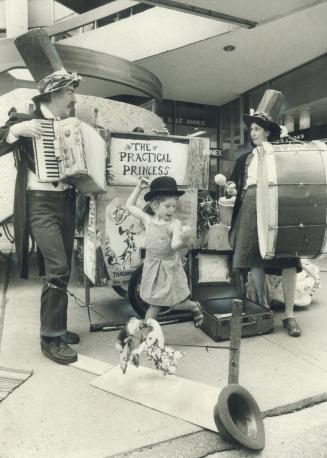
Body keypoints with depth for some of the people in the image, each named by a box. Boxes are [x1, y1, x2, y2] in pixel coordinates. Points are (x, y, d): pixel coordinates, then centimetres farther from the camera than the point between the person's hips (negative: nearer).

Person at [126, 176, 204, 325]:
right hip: (152, 267, 3)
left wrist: (182, 240, -53)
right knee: (154, 305, 12)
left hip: (170, 267, -3)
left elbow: (175, 245, -31)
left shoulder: (175, 224, -17)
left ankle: (195, 306, 40)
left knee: (176, 303, 9)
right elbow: (129, 206, 6)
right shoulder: (148, 220, -3)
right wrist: (138, 187, 2)